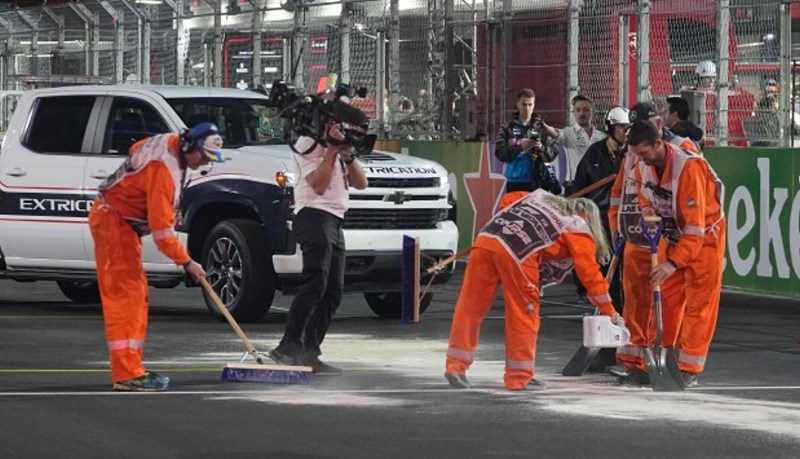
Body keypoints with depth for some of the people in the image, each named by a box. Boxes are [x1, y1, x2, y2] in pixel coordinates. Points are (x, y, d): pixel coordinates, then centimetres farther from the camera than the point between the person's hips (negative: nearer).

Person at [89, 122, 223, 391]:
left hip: (123, 221, 11)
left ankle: (129, 369, 14)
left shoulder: (171, 145, 1)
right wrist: (186, 262, -22)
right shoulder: (164, 169, -28)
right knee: (125, 296, -15)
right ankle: (127, 374, -19)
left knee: (136, 296, 11)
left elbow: (136, 149, 23)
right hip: (113, 221, -11)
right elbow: (161, 227, -28)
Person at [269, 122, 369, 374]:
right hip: (315, 215, -9)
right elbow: (319, 185, -13)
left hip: (334, 221, 9)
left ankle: (309, 353, 2)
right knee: (315, 284, -20)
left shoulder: (338, 145, 24)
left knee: (332, 292, 3)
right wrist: (332, 151, -12)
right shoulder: (309, 144, -2)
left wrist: (348, 156, 1)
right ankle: (289, 347, -24)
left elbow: (360, 183, 16)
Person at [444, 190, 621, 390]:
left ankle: (455, 365, 9)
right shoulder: (579, 230, 19)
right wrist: (608, 310, 21)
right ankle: (519, 377, 12)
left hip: (485, 239, 5)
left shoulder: (541, 196, 35)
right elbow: (590, 272, 16)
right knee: (524, 314, 8)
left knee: (471, 305, 9)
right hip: (517, 254, -5)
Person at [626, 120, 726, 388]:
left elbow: (695, 227, -33)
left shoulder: (688, 167, -33)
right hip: (674, 233, 7)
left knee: (698, 303, -6)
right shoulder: (643, 166, -9)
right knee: (665, 299, 7)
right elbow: (645, 194, 12)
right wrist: (647, 209, -10)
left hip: (705, 235, -7)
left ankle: (689, 370, -4)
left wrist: (674, 263, -36)